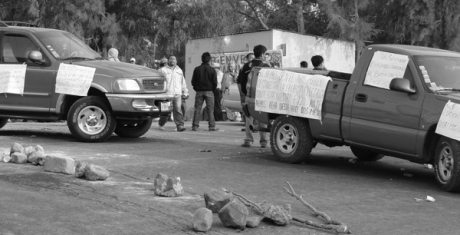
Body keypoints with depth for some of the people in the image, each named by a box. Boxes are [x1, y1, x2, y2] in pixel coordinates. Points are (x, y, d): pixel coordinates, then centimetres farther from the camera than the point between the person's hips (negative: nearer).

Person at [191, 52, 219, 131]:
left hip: (199, 92, 2)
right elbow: (215, 83, -3)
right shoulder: (212, 70, -3)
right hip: (209, 92, -2)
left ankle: (195, 126, 2)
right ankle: (212, 126, -1)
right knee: (210, 109, 1)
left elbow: (193, 82, 4)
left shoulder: (197, 69, 3)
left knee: (197, 109, 4)